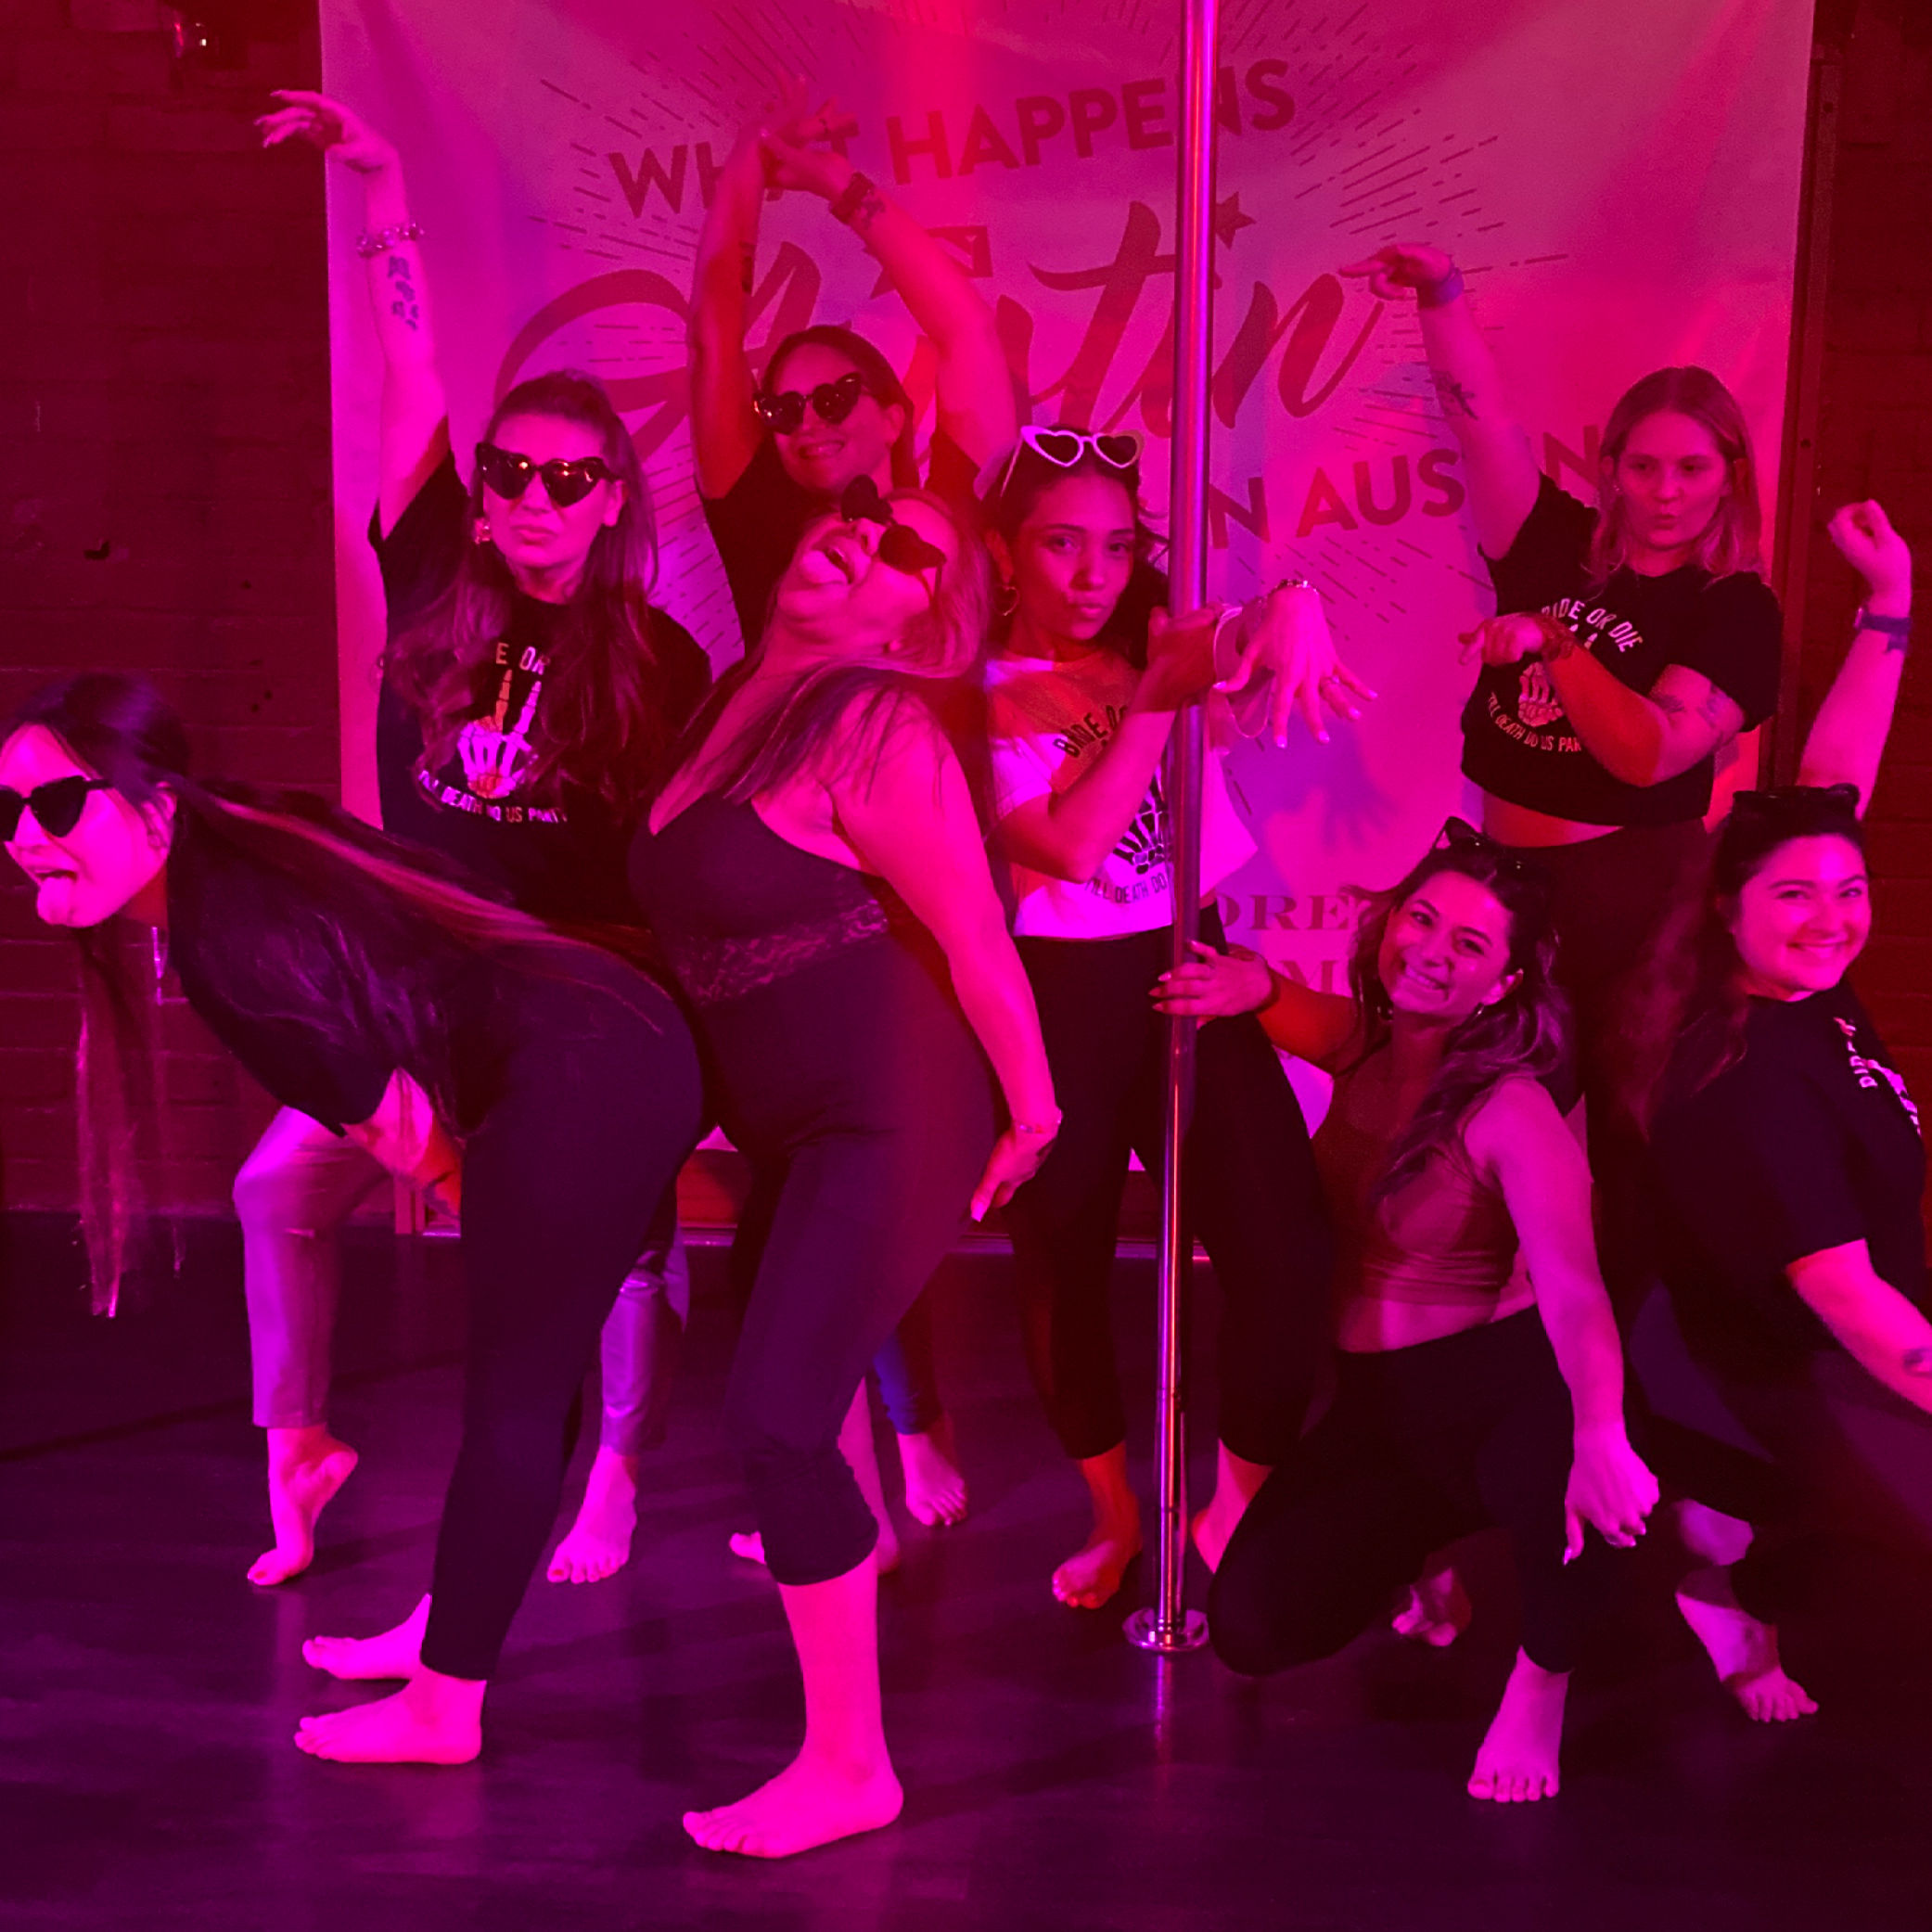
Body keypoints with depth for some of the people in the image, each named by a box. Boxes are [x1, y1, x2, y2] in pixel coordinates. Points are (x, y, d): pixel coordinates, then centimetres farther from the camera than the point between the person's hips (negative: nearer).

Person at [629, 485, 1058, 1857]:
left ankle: (849, 1767, -1)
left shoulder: (876, 730, -17)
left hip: (894, 1119, -9)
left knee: (777, 1417, -14)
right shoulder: (754, 703, 8)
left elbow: (975, 934, -17)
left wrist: (1031, 1111, -10)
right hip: (791, 1121, 9)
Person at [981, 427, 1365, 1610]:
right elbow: (1070, 845, -19)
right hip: (1059, 994, -3)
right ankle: (1114, 1516, 31)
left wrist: (1293, 608, -35)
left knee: (1288, 1250, -5)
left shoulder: (1160, 644, 7)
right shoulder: (976, 698, -5)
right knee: (1063, 1261, 8)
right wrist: (1159, 699, -19)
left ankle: (1234, 1516, 17)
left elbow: (1267, 638, -12)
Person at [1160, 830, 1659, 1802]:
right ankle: (1429, 1540, 23)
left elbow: (1572, 1291, -30)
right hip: (1378, 1401, 6)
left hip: (1503, 1383, -5)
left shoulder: (1509, 1111, -19)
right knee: (1251, 1625, -10)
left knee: (1572, 1479, -41)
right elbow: (1312, 1024, 23)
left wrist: (1600, 1436, -48)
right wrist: (1260, 985, -2)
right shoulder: (1366, 1046, -1)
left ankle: (1540, 1683, -6)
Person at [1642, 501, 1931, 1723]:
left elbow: (1831, 784, -5)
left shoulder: (1808, 994, -9)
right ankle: (1744, 1592, 5)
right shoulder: (1755, 1084, -30)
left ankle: (1744, 1544, 25)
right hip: (1803, 1389, -9)